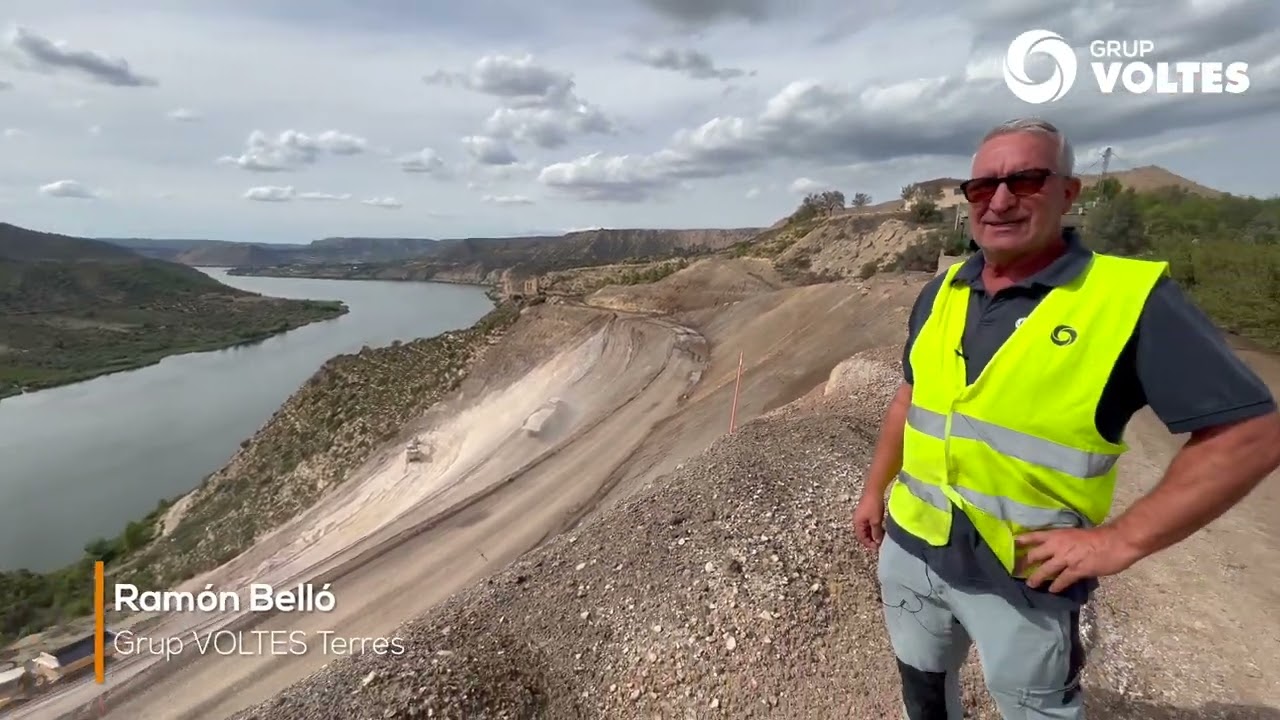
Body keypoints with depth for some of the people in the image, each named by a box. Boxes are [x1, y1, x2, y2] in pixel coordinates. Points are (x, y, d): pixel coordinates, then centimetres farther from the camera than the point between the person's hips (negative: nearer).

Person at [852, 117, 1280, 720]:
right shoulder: (939, 293, 0)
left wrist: (1121, 541, -19)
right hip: (909, 548, 5)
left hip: (1024, 582, -4)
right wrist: (875, 489, 13)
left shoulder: (1132, 297, -15)